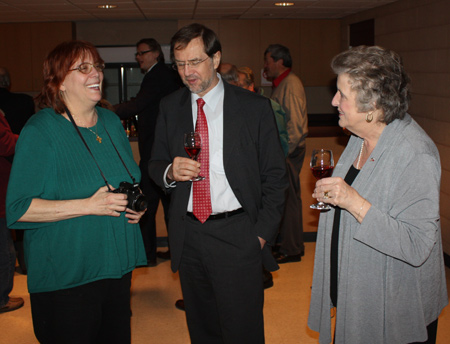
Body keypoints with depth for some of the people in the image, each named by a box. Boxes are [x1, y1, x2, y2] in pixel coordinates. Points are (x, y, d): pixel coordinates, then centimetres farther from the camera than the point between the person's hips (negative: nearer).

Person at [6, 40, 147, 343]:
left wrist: (136, 204, -1)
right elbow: (18, 208, -18)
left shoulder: (111, 122, 7)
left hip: (118, 265, 6)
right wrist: (89, 206, -24)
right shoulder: (40, 131, -14)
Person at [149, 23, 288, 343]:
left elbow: (274, 176, -1)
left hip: (237, 236, -3)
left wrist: (262, 233, -7)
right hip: (187, 235, 4)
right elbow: (156, 165, 12)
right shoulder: (170, 107, 6)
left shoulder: (255, 107, -4)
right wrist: (170, 172, -12)